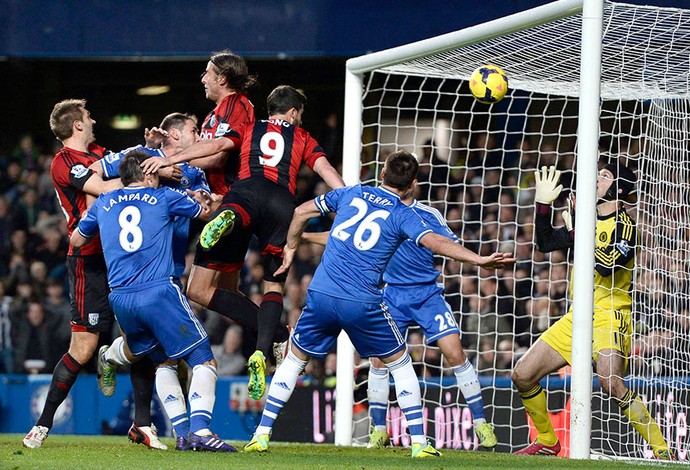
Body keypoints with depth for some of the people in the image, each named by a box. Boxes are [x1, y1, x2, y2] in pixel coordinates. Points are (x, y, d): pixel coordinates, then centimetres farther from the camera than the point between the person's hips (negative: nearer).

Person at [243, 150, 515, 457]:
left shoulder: (351, 194, 14)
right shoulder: (403, 216, 2)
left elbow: (302, 212, 21)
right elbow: (436, 243, -14)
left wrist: (290, 249, 34)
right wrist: (479, 260, -18)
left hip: (321, 294, 3)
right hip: (363, 304, -3)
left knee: (294, 359, 19)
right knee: (400, 364, 16)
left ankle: (262, 434, 12)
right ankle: (419, 442, 10)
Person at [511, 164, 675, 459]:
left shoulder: (624, 225, -9)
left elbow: (608, 265, -24)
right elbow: (546, 243, 22)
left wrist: (575, 231, -21)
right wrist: (543, 204, 10)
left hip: (610, 316, -8)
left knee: (610, 381, -32)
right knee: (523, 376, 5)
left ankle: (661, 450, -25)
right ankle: (547, 442, 25)